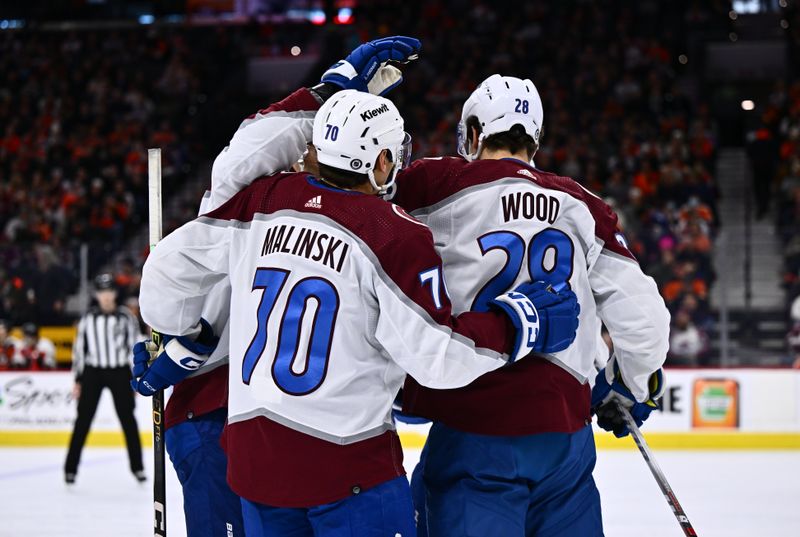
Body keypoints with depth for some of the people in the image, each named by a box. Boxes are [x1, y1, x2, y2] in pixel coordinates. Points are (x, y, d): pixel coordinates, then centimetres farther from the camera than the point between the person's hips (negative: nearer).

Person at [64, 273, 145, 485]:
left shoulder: (126, 317, -1)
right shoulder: (88, 318, 3)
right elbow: (79, 349, 7)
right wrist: (78, 381, 4)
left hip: (119, 372, -1)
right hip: (92, 372, 1)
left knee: (128, 419, 2)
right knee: (83, 420, 0)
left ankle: (137, 466, 12)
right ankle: (71, 468, 5)